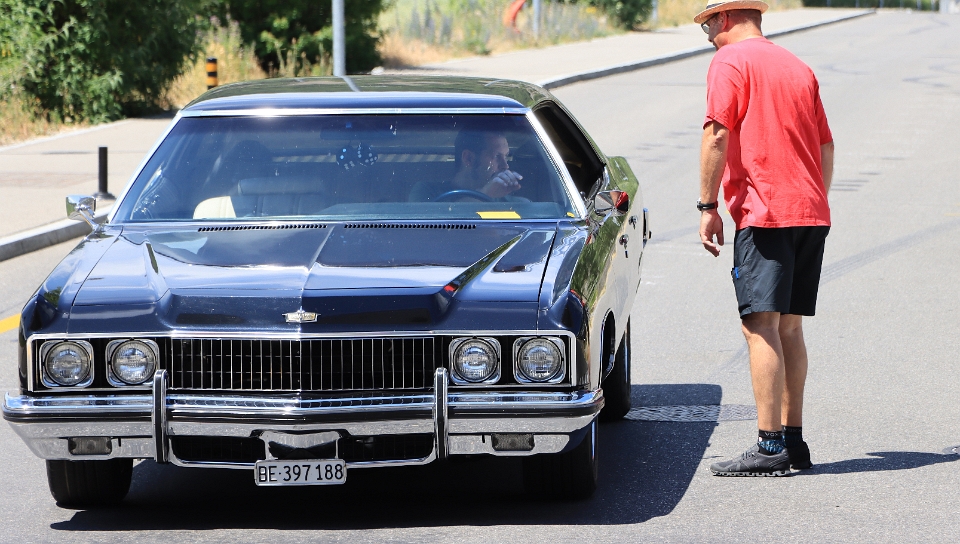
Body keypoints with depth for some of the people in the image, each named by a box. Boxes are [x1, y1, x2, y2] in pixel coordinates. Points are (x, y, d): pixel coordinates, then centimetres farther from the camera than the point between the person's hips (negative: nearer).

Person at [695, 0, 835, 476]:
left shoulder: (730, 61, -2)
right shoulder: (797, 67, 20)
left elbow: (717, 135, -13)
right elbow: (825, 147, 20)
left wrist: (708, 206, -9)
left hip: (764, 213, -8)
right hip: (811, 213, 8)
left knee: (761, 326, -10)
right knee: (789, 328, 13)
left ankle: (770, 448, -15)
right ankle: (793, 440, 14)